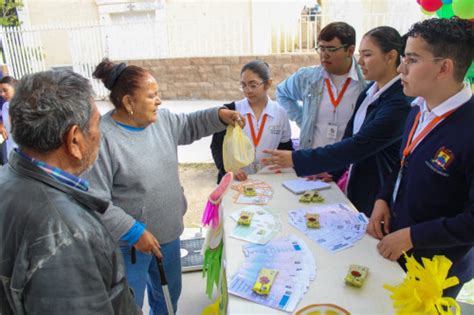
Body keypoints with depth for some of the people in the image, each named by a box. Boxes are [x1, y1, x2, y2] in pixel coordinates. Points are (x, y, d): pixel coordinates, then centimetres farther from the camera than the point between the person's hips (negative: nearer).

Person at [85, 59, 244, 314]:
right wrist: (134, 232, -23)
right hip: (130, 241, -6)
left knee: (170, 294, 27)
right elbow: (95, 201, -23)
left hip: (169, 231, 7)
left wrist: (220, 115, -2)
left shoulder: (161, 119, -3)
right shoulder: (102, 137, -24)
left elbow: (189, 126, 15)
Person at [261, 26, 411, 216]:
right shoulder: (370, 90, 4)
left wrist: (295, 159, -26)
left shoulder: (400, 102, -22)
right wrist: (331, 172, -2)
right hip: (353, 186, 7)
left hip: (377, 197, -7)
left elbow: (357, 145, -27)